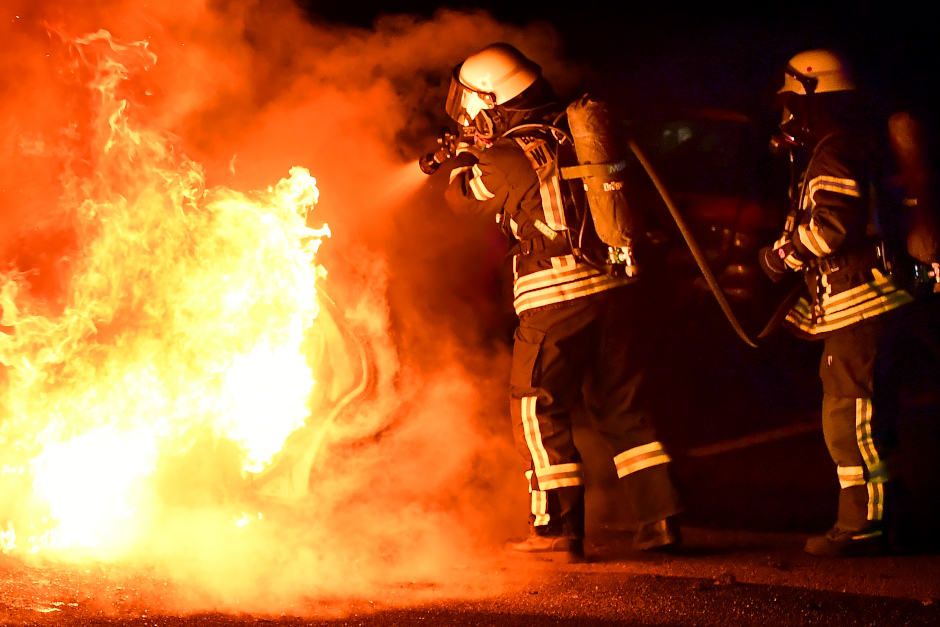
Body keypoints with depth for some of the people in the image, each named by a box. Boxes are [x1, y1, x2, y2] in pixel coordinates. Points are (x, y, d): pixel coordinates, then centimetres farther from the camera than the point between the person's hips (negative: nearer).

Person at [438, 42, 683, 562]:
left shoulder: (509, 157, -7)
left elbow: (463, 198, 12)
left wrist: (465, 152, 31)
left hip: (556, 296, -6)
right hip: (617, 286, 6)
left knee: (538, 413, 7)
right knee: (624, 407, 14)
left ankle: (559, 530, 5)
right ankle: (660, 518, 9)